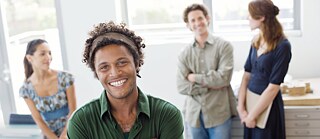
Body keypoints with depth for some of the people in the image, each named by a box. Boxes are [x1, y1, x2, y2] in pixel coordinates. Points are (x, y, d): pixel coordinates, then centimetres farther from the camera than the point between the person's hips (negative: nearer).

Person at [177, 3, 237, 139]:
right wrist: (209, 85, -11)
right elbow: (181, 86, -5)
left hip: (219, 114, -2)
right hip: (194, 115, 3)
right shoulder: (184, 54, 1)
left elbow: (223, 78, -15)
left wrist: (195, 77, -8)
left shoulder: (224, 46, -5)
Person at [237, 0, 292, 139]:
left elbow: (273, 87, -19)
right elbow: (247, 75, 2)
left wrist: (252, 115, -15)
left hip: (267, 105, -6)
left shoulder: (282, 46, -18)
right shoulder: (256, 41, 2)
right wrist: (241, 107, -7)